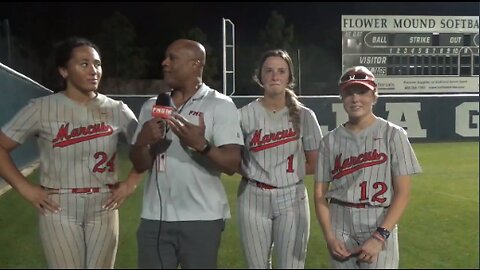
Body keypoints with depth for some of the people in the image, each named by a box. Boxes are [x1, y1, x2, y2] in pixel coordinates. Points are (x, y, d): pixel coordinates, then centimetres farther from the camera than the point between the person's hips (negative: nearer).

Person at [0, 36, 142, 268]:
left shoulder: (116, 110, 0)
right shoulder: (42, 109, -5)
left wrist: (131, 183, 0)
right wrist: (24, 188, -6)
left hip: (104, 210, 2)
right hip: (59, 211, -2)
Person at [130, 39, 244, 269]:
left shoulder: (220, 105, -5)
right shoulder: (152, 106, 9)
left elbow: (232, 164, -11)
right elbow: (140, 165, 10)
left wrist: (201, 144, -28)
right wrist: (142, 142, -10)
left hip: (202, 218, -4)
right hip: (154, 217, 4)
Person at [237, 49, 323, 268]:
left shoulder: (304, 116, 0)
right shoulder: (245, 115, -2)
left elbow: (315, 164, 4)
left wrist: (288, 170, -2)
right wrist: (255, 174, -9)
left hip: (292, 199, 0)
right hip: (254, 200, 1)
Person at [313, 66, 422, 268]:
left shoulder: (392, 135, -3)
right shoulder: (331, 140, 3)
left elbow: (402, 192, -6)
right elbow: (320, 193, 5)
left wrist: (380, 236, -13)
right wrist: (329, 236, -5)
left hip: (380, 227, -2)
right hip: (340, 228, 2)